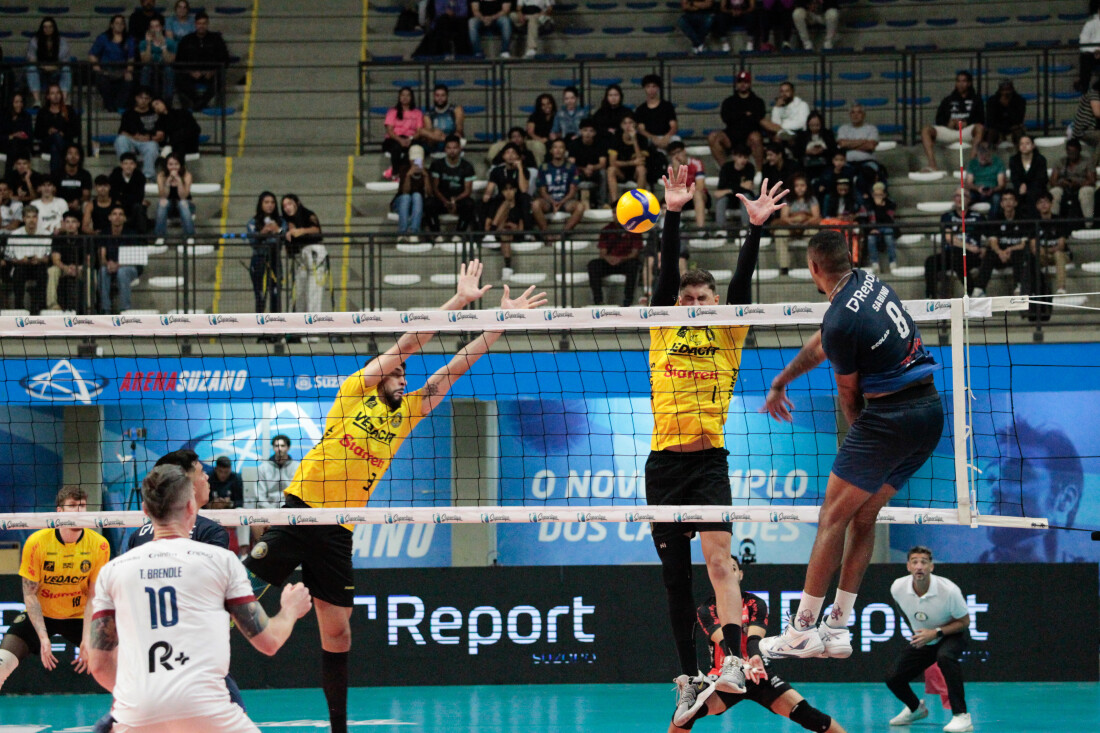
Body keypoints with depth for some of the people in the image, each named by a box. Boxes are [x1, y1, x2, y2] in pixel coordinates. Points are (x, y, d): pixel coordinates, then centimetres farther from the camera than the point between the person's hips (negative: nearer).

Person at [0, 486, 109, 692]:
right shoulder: (36, 542, -17)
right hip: (40, 616, -1)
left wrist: (87, 640, -17)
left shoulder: (99, 545, -13)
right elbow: (30, 594, -12)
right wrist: (43, 637, -19)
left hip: (79, 617, 1)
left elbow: (94, 596, -9)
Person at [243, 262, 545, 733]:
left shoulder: (406, 413, 16)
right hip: (302, 510, -5)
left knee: (337, 633, 9)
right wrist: (459, 301, -6)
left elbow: (452, 369, 15)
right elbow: (408, 344, -3)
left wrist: (501, 321, 11)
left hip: (339, 532, 5)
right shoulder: (355, 390, 2)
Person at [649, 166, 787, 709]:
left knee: (718, 556, -19)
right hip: (664, 461, 2)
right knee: (675, 576, 6)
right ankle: (687, 674, 14)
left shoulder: (728, 335, 9)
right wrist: (673, 215, -9)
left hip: (710, 459, -2)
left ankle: (733, 661, -31)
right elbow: (667, 272, 1)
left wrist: (756, 227, -15)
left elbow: (742, 282, -2)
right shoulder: (665, 331, 11)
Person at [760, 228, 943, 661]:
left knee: (833, 516, -1)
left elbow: (849, 394, -2)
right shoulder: (869, 282, 10)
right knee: (863, 516, 14)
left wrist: (856, 437, 17)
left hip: (890, 415, -9)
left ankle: (802, 631, 0)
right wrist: (781, 382, 35)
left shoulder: (841, 321, -16)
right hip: (931, 411, 9)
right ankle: (838, 630, 13)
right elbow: (821, 346, 24)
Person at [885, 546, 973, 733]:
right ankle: (915, 708, 29)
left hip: (952, 635, -5)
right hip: (921, 640, 5)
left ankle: (961, 716, -34)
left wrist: (935, 633, -29)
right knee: (893, 678, -7)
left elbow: (964, 621, -18)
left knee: (945, 655, -39)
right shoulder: (897, 588, -18)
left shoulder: (948, 590, -31)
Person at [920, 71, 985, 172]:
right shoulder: (948, 100, 24)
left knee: (980, 128, -37)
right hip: (948, 130, 3)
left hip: (967, 131, -3)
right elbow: (939, 119, 15)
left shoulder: (975, 100, 16)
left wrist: (967, 123, -13)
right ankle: (932, 164, -38)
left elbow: (981, 121, 4)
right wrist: (948, 123, -6)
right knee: (926, 129, -22)